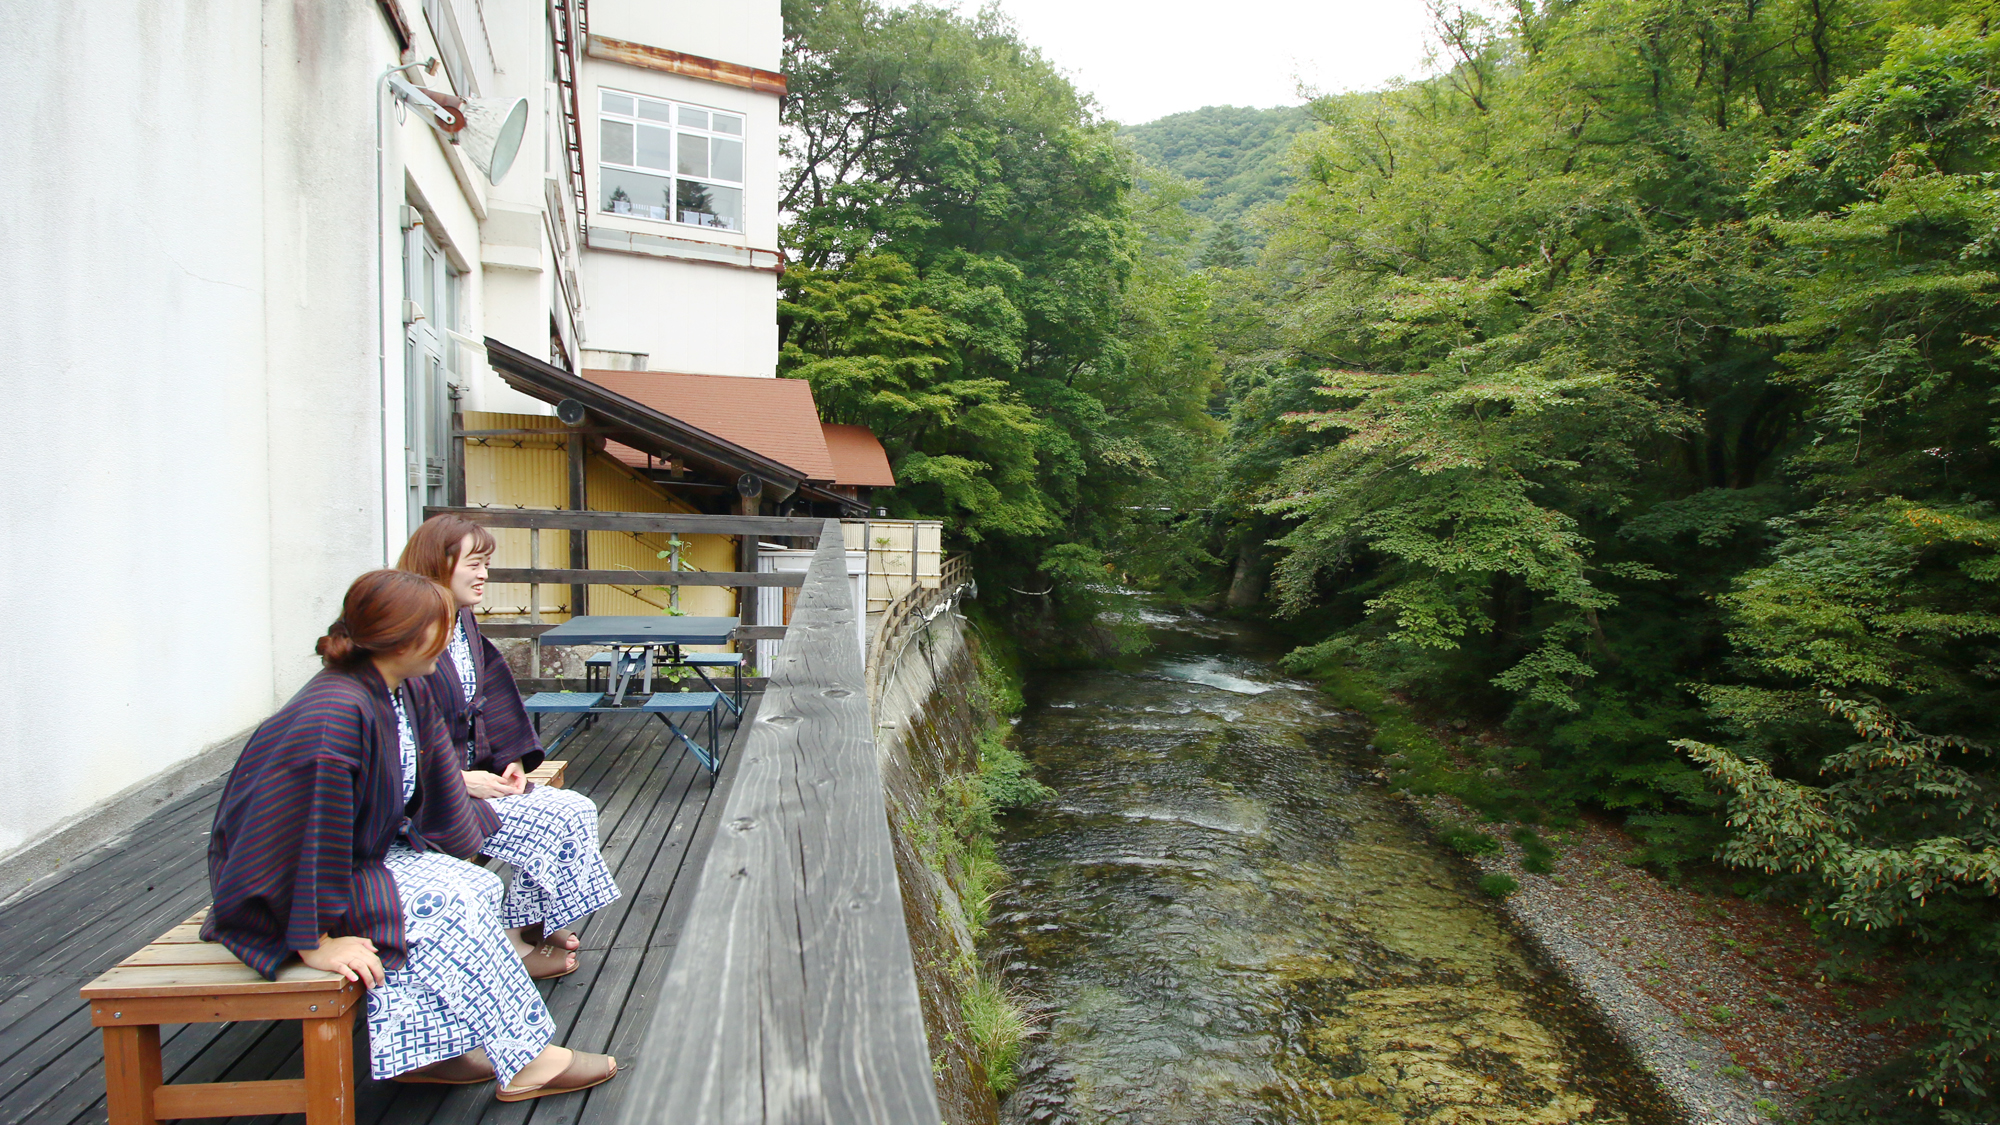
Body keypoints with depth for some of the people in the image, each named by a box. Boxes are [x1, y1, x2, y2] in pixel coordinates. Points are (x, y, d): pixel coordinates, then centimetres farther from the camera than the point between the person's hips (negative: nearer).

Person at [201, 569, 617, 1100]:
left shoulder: (410, 693, -2)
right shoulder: (337, 712, -31)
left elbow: (440, 797, 10)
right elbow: (317, 831, -30)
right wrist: (315, 941, -27)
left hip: (363, 855, 9)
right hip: (287, 883, -9)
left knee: (480, 886, -6)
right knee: (447, 903, -20)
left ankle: (427, 1048, 0)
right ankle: (523, 1062, -11)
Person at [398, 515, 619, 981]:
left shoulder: (465, 624, 8)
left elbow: (489, 706, 13)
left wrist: (510, 762, 0)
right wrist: (460, 781, -21)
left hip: (469, 776, 9)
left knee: (578, 810, -2)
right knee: (553, 823, -15)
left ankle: (533, 926, 10)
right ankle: (517, 941, 3)